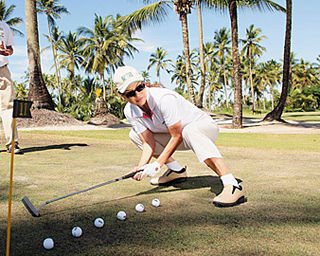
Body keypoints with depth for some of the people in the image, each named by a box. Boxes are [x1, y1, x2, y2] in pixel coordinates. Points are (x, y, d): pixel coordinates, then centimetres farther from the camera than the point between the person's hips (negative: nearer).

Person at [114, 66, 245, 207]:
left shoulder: (164, 98, -31)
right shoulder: (130, 112, -11)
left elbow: (177, 136, -26)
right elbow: (149, 142, -11)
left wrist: (157, 164, -29)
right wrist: (141, 167, -28)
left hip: (205, 126, -7)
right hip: (176, 135, 8)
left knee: (189, 131, -43)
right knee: (134, 135, 4)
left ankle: (232, 186, -46)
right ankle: (176, 170, 9)